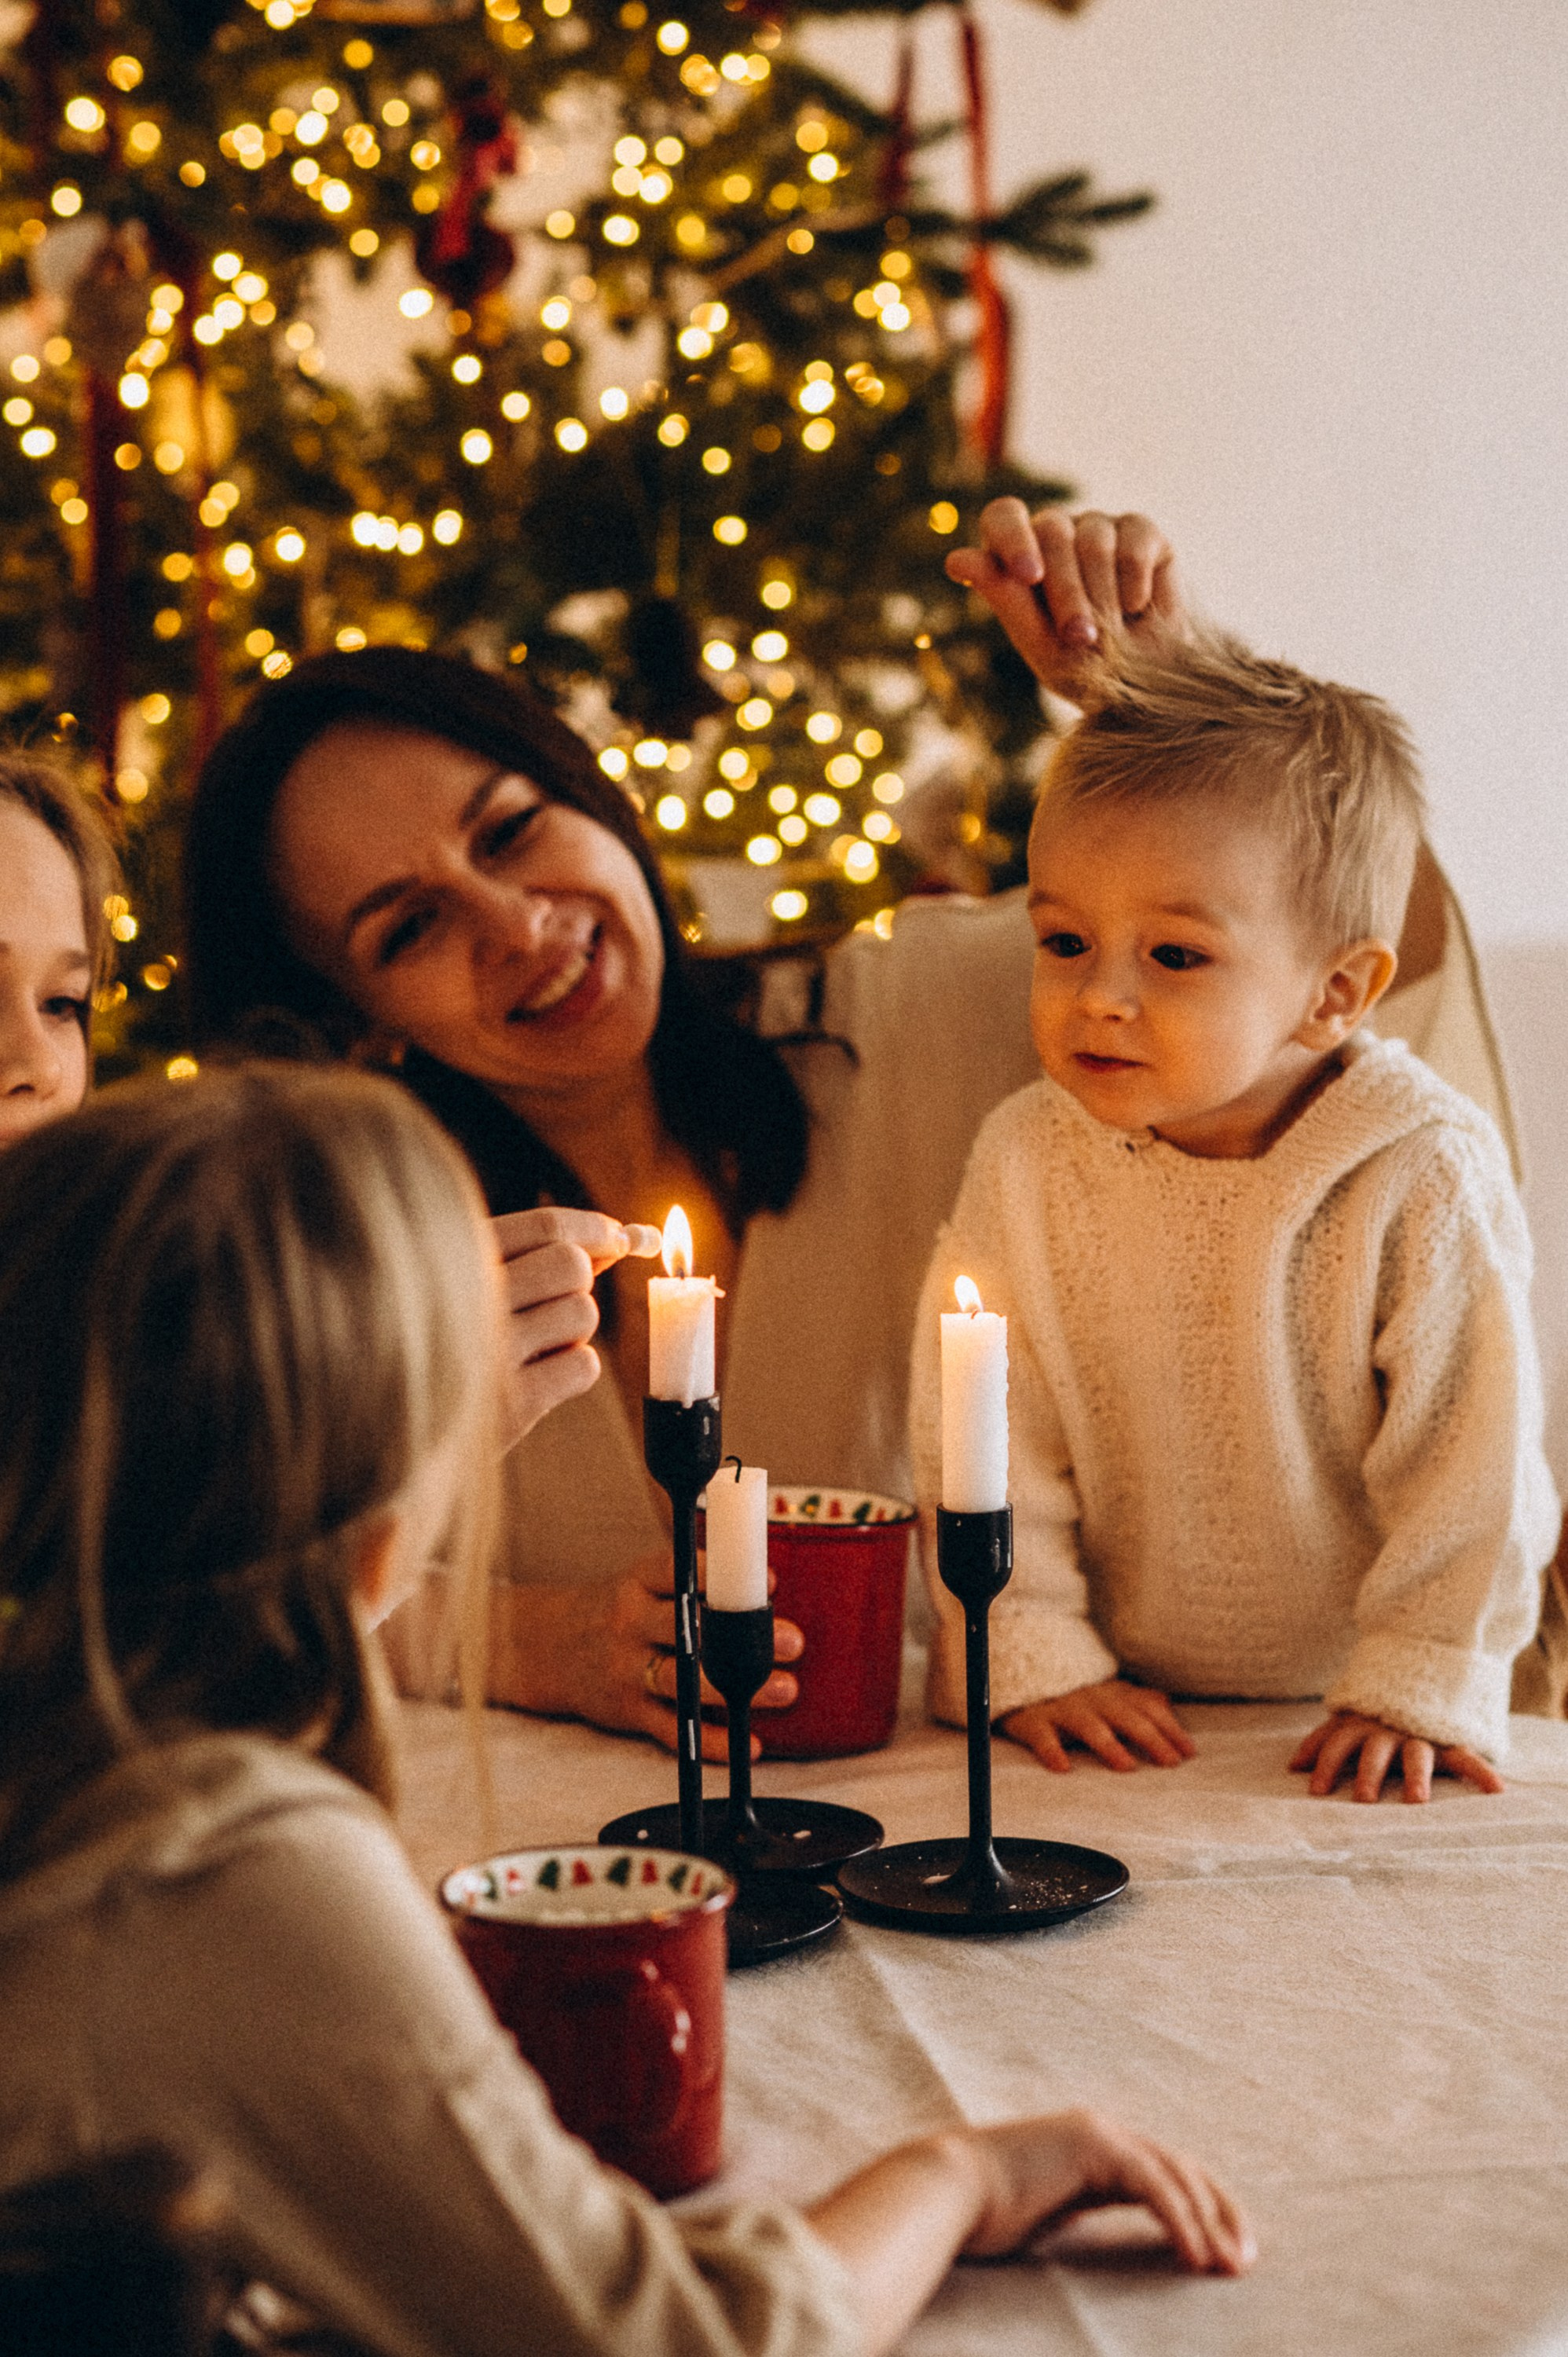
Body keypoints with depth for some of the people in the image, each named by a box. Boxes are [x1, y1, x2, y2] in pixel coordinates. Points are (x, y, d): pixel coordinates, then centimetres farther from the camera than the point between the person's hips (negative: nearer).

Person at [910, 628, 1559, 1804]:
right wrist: (1032, 1659, -5)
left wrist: (1423, 1689, -10)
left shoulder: (1424, 1177, -14)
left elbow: (1466, 1444, -9)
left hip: (1339, 1709, -2)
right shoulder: (1026, 1161, -6)